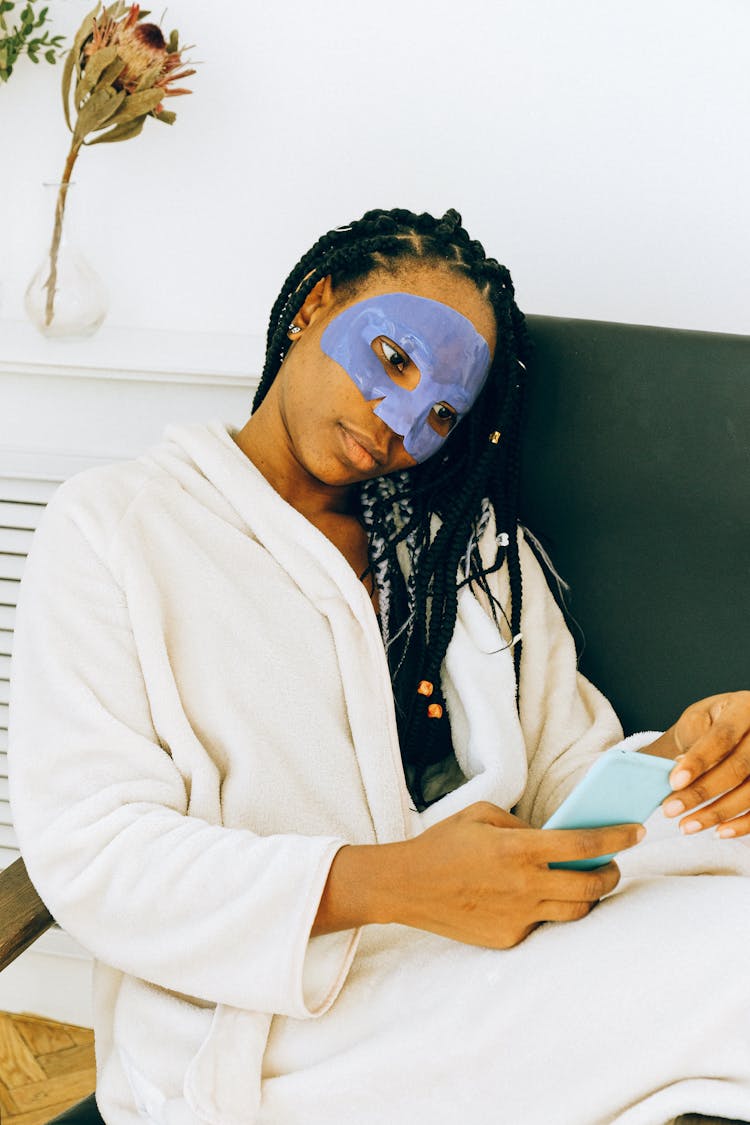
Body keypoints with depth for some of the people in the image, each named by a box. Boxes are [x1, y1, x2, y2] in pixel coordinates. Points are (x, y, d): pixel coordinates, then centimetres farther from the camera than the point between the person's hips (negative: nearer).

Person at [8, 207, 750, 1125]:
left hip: (481, 964, 6)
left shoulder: (472, 544, 19)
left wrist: (670, 766, -12)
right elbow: (85, 851, -8)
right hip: (258, 1021, -6)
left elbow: (564, 769, 14)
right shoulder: (109, 525, 3)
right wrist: (390, 883, -23)